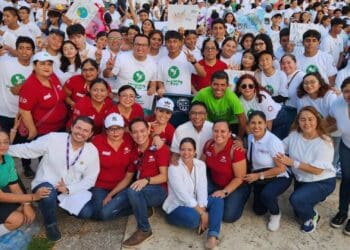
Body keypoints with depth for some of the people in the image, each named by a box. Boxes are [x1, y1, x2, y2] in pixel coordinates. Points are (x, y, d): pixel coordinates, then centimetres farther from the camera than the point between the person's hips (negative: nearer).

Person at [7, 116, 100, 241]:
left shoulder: (92, 151, -7)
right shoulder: (53, 138, -13)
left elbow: (90, 178, -3)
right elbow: (27, 149, -6)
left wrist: (68, 188, -16)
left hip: (71, 189, 3)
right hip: (45, 185, -3)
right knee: (48, 191, -37)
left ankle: (61, 202, 18)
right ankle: (50, 224, -6)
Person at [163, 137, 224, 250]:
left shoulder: (200, 165, 0)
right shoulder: (174, 168, -17)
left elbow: (202, 189, -9)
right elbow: (182, 194, -24)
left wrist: (202, 209, -23)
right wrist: (201, 213, -27)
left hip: (194, 203, 6)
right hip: (177, 206, -6)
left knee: (218, 200, -16)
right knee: (193, 217, -36)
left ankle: (213, 236, -28)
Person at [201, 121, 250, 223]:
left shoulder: (235, 149, -28)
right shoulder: (209, 144, -11)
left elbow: (240, 178, -22)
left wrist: (224, 192, -24)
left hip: (236, 186, -5)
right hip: (214, 183, 5)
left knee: (228, 216, -18)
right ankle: (218, 202, 12)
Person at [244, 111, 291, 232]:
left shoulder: (273, 141, -27)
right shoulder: (250, 138, -6)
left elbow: (281, 168, -25)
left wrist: (259, 175, -23)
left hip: (278, 178, -7)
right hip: (260, 180, 7)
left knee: (266, 194, -37)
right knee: (259, 210, 16)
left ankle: (276, 214, -4)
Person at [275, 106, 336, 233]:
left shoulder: (324, 143, -26)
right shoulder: (294, 135, -10)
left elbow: (317, 170, -28)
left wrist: (292, 162, -32)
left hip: (322, 182, -6)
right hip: (302, 180, 6)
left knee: (296, 199, -31)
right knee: (298, 213, 18)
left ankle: (312, 217, 1)